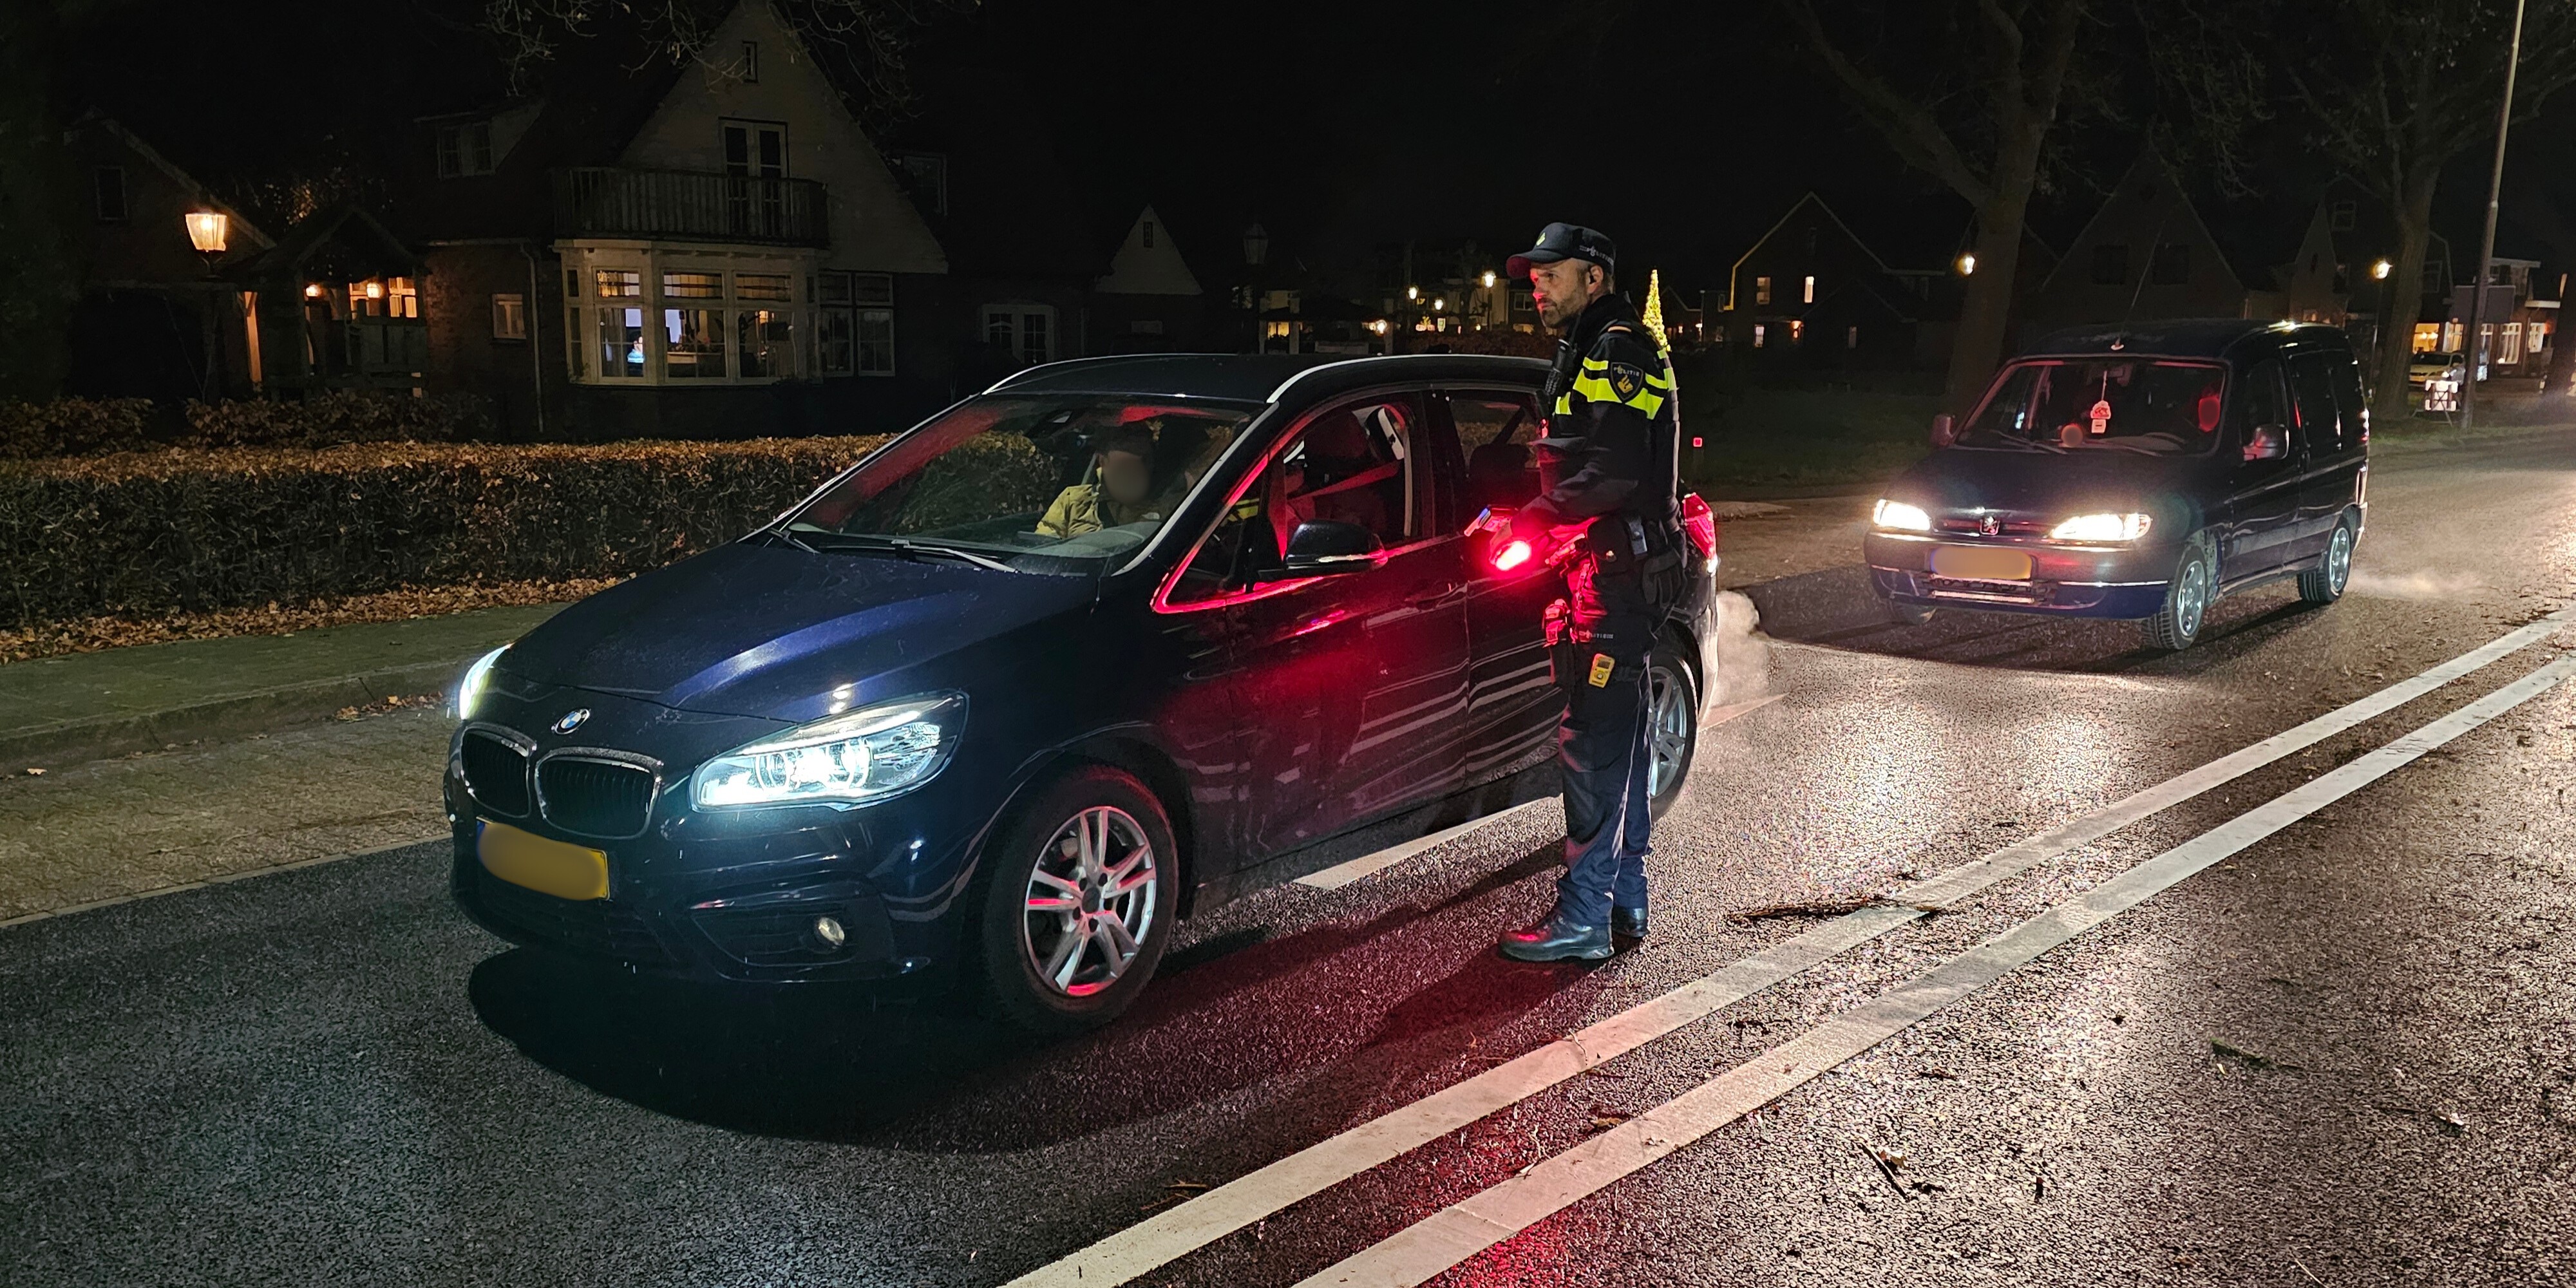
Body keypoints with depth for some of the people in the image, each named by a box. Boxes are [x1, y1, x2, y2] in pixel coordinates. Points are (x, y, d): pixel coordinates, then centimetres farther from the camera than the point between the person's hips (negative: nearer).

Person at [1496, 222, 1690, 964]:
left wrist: (1534, 520, -15)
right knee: (1620, 742, 15)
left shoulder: (1617, 354, -12)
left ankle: (1582, 922, -5)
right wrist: (1537, 521, 6)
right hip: (1611, 574, 11)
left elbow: (1612, 473, -24)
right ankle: (1625, 901, 25)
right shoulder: (1593, 356, 22)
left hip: (1618, 576, -11)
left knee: (1592, 747, -9)